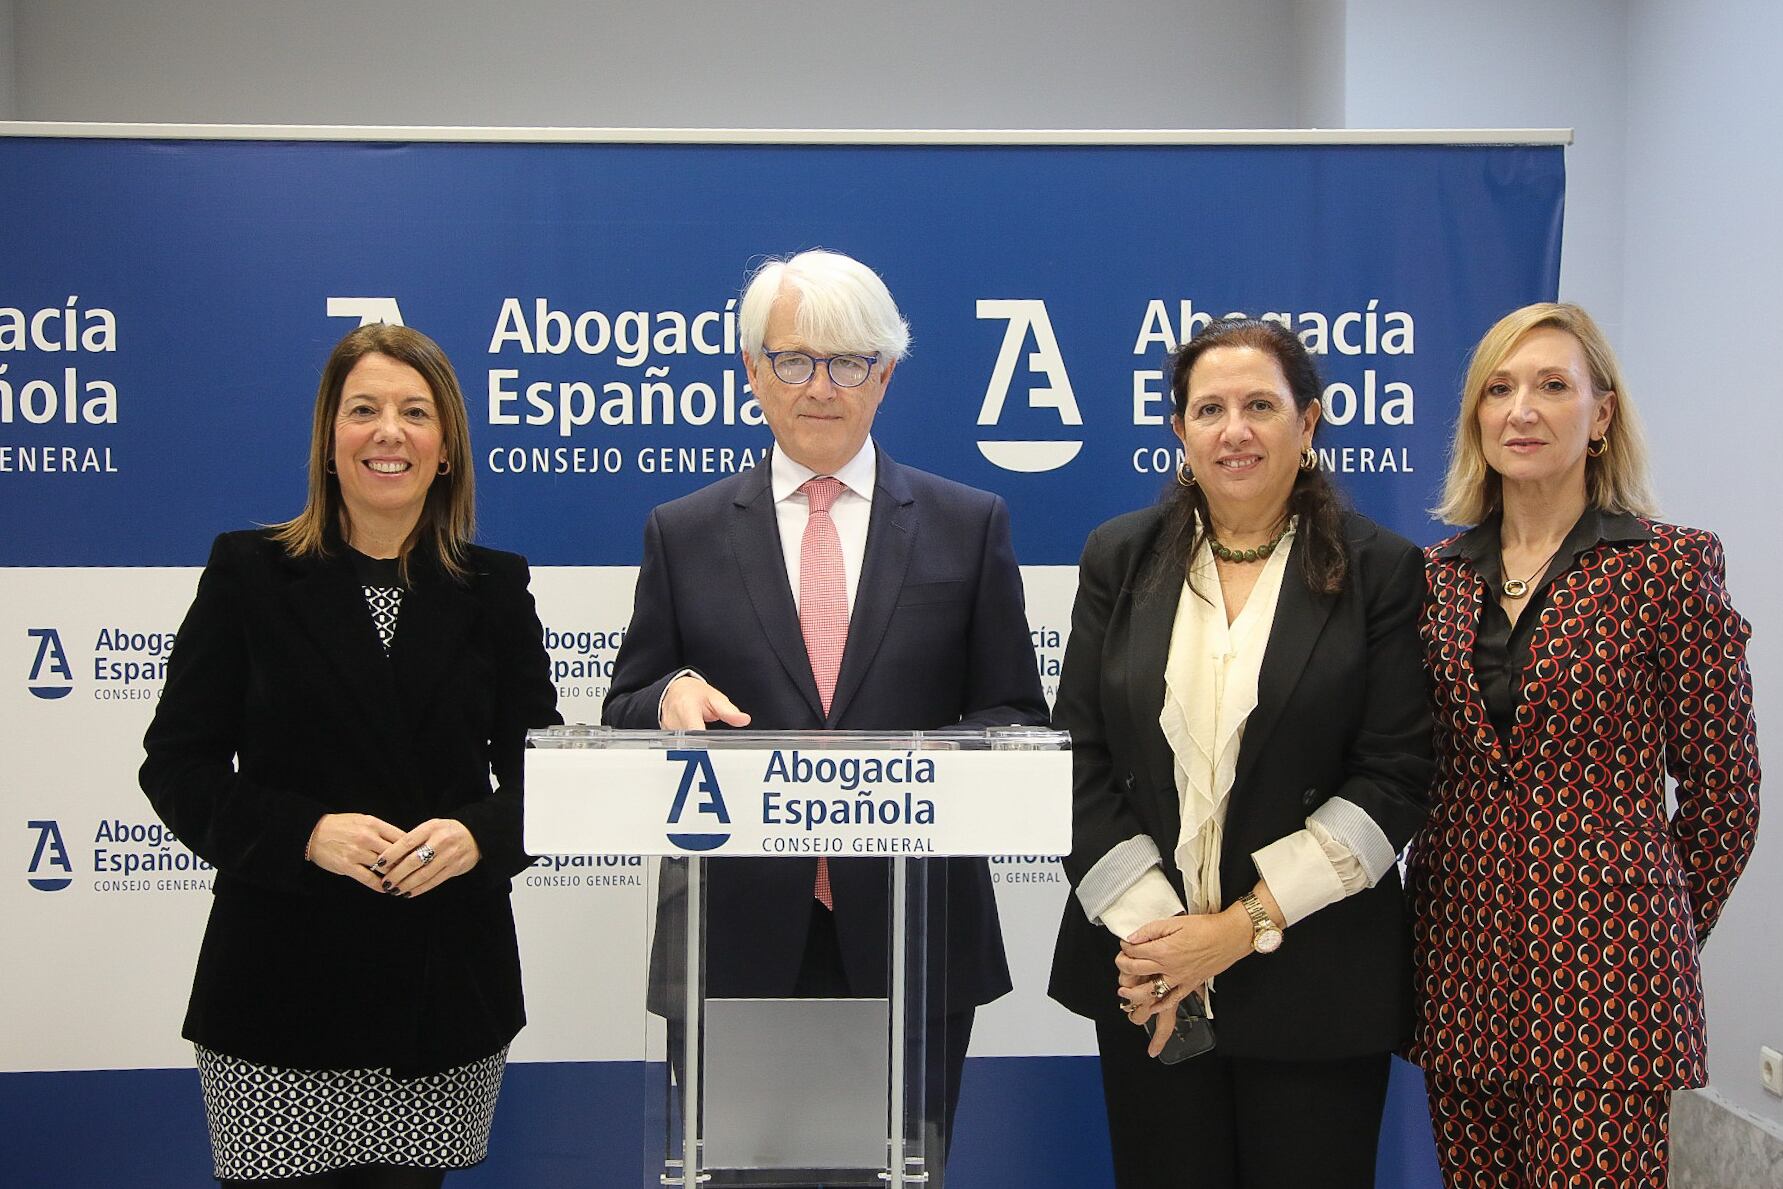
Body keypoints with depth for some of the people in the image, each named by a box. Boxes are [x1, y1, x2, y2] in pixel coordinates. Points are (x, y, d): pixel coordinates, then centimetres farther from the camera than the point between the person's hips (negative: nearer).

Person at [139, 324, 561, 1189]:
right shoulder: (249, 573, 1)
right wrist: (304, 832, -17)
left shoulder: (493, 589, 7)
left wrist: (478, 835, -14)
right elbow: (176, 765, -1)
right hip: (282, 980, -2)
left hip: (448, 979, 2)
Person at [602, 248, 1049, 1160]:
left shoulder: (970, 526, 7)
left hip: (914, 942, 0)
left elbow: (1016, 717, 7)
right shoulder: (683, 533, 8)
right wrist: (671, 696, -12)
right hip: (742, 941, 0)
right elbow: (625, 712, 10)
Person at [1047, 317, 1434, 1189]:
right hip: (1142, 970, 2)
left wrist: (1242, 928, -13)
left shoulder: (1381, 571, -2)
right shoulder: (1120, 558, 5)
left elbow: (1394, 780, -8)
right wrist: (1147, 923, -9)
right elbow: (1078, 757, 2)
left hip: (1316, 983, -2)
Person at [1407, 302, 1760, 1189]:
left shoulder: (1669, 566, -6)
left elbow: (1720, 790, 0)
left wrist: (1666, 931, 7)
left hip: (1600, 972, -4)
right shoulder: (1440, 574, 8)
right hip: (1461, 957, 4)